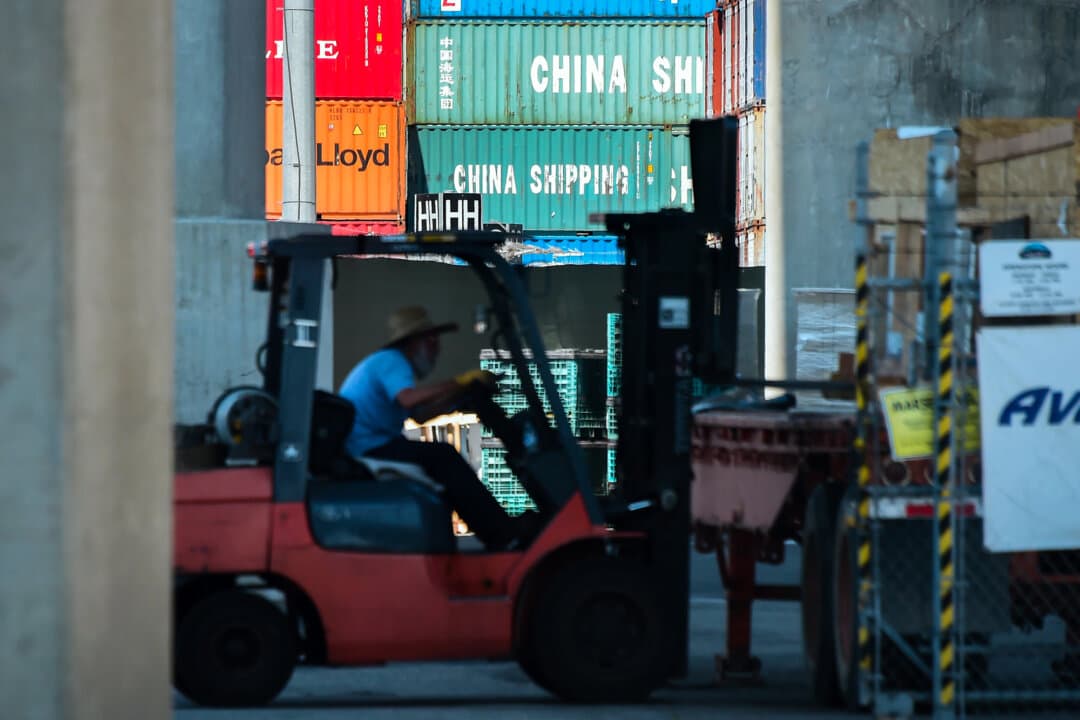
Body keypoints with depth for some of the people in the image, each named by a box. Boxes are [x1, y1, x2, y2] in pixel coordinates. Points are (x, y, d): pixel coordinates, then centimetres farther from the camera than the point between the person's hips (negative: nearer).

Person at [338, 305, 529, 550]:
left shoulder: (384, 361, 25)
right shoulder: (391, 361, -8)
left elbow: (419, 415, 22)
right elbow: (408, 398, -29)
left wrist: (459, 394, 14)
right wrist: (460, 382, -28)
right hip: (367, 450, -11)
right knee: (442, 457, -21)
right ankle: (505, 536, -26)